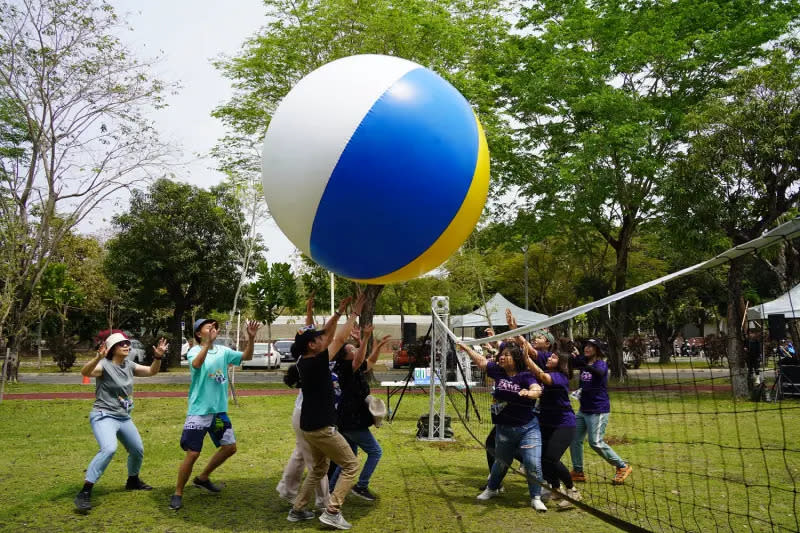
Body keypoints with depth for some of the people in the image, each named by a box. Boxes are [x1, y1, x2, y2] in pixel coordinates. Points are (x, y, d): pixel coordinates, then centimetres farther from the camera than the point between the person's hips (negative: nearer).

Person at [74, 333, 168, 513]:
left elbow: (151, 371, 11)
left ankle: (133, 481, 44)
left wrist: (158, 357, -8)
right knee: (109, 449, -32)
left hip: (124, 418, 8)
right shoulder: (104, 365, -16)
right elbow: (85, 372, -35)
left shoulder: (129, 366, 6)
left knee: (138, 450, 18)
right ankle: (85, 492, -26)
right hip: (103, 417, -8)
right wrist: (98, 357, -53)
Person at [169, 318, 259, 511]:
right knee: (192, 453, -5)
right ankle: (177, 494, 13)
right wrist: (208, 342, -47)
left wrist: (251, 338, -14)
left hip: (219, 410, 7)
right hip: (199, 411, -6)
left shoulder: (223, 351, 5)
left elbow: (246, 357, 2)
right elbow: (196, 364, -34)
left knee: (230, 447, 12)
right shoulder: (194, 351, -12)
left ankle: (202, 478, 30)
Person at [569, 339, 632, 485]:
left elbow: (599, 372, -37)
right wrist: (573, 358, -26)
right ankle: (578, 472, 19)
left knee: (596, 442, -9)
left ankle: (623, 467, 7)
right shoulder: (583, 362, 8)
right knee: (574, 439, 7)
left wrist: (584, 365, -54)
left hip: (598, 410, -7)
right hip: (583, 409, 7)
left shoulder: (601, 364, -13)